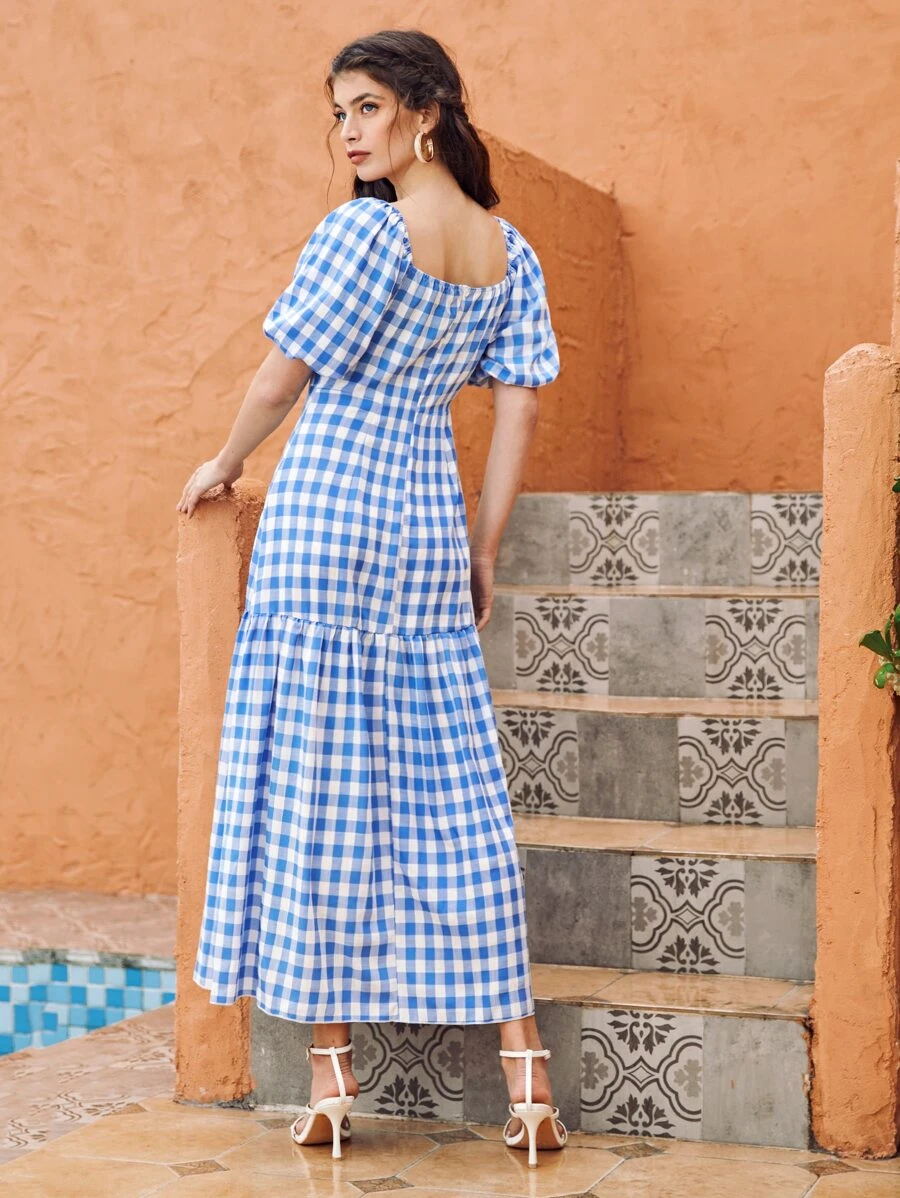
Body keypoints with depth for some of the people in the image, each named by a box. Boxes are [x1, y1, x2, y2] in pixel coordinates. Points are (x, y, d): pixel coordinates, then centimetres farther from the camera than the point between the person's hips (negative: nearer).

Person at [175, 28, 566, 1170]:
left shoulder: (365, 229, -10)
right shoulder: (509, 251, 9)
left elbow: (283, 378, -6)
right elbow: (519, 407, 8)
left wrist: (221, 466, 11)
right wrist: (482, 549, 12)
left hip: (325, 512, -6)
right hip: (430, 523, 6)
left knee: (315, 780, 1)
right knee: (453, 792, 6)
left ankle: (332, 1067, 5)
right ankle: (524, 1067, 5)